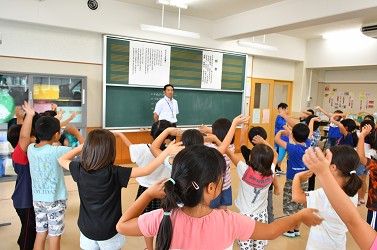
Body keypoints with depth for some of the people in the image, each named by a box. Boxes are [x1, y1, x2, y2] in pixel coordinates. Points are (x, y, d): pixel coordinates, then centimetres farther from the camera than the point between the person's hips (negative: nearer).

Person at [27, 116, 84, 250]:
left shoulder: (30, 148, -5)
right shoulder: (56, 151, -22)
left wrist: (52, 125, 10)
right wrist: (76, 132, -5)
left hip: (37, 199, 6)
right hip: (55, 200, -6)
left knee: (40, 234, 17)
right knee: (54, 236, 8)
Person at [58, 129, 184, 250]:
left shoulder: (80, 169, -13)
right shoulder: (114, 172, -24)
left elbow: (62, 160, 8)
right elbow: (146, 170, -24)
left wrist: (83, 146, 11)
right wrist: (167, 151, -19)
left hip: (87, 230, 3)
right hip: (109, 231, -3)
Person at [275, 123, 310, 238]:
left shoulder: (293, 148, -25)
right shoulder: (307, 144, -7)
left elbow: (277, 139, -25)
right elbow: (305, 134, 12)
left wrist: (280, 131, -7)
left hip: (292, 182, -7)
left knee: (290, 207, 9)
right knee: (299, 206, 18)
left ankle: (291, 231, 21)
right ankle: (297, 229, 31)